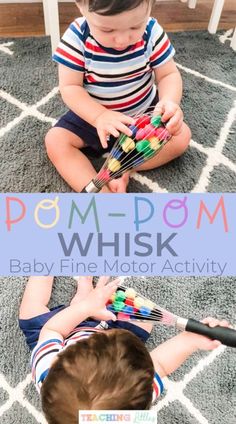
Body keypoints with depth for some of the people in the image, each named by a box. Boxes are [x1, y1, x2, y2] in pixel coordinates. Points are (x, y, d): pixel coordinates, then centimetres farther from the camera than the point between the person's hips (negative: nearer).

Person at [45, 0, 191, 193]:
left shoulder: (152, 32, -18)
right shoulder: (77, 37, -22)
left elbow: (168, 74, -12)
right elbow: (69, 87, -21)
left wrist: (170, 101, -36)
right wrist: (99, 116, -39)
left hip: (144, 111, 1)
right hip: (92, 114, 0)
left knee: (182, 136, -15)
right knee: (55, 141, -18)